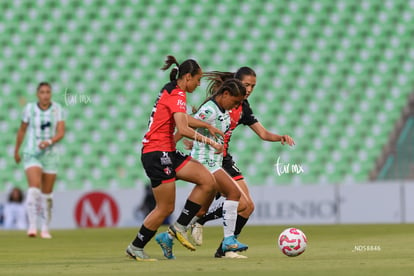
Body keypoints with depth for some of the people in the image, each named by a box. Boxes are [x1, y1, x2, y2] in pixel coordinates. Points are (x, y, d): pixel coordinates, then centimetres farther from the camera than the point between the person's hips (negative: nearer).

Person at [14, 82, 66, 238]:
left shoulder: (58, 109, -3)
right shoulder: (29, 108, -4)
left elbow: (61, 133, -10)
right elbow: (22, 130, 9)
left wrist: (49, 142, -28)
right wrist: (16, 150, 17)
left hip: (50, 154, 2)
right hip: (31, 154, -2)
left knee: (47, 193, 8)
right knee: (34, 188, -22)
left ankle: (45, 228, 22)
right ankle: (32, 226, -25)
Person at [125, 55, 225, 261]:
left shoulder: (171, 92, 15)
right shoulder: (176, 96, -14)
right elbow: (183, 129, -26)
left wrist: (207, 126, 34)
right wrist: (209, 142, -20)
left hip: (167, 152, 10)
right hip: (157, 153, -10)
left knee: (207, 181, 0)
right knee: (165, 208, -4)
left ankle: (180, 226, 5)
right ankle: (136, 247, 9)